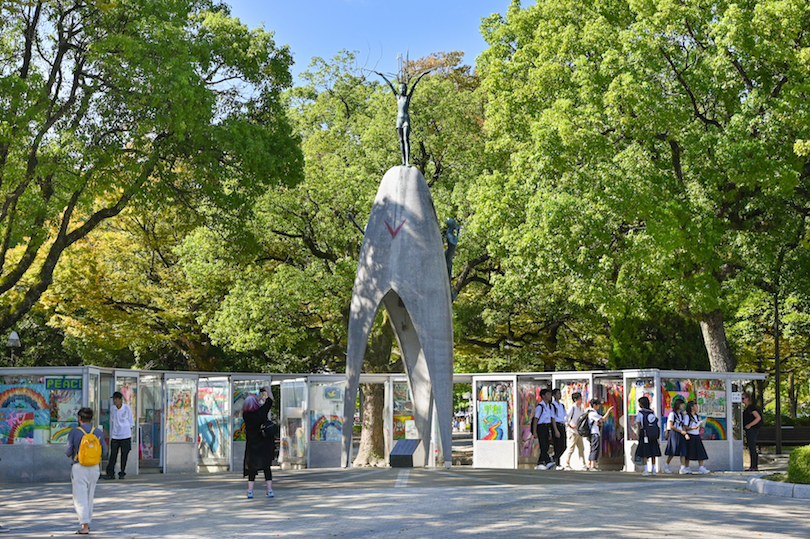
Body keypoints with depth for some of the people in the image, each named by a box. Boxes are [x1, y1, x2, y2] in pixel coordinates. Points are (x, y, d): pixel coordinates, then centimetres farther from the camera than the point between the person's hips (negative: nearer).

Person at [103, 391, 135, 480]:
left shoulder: (127, 408, -3)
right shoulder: (112, 409, 5)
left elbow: (131, 422, 6)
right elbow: (111, 422, 16)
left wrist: (129, 431, 4)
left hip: (125, 436, -2)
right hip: (115, 436, 2)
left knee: (124, 455, 1)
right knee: (113, 455, -5)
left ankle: (122, 473, 10)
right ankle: (110, 473, -1)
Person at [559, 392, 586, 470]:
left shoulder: (580, 408, 13)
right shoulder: (572, 408, -12)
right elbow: (565, 418, -18)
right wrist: (570, 426, -16)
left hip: (578, 432, 8)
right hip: (572, 432, -8)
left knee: (581, 448, 7)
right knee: (571, 448, -7)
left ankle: (583, 465, 9)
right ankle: (566, 464, 0)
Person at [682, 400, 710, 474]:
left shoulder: (697, 416, 16)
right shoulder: (687, 416, -7)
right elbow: (685, 427, -11)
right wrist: (692, 428, -24)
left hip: (697, 436, 7)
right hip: (690, 436, -7)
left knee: (700, 452, -3)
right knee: (688, 453, -1)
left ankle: (701, 468, -4)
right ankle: (687, 468, 8)